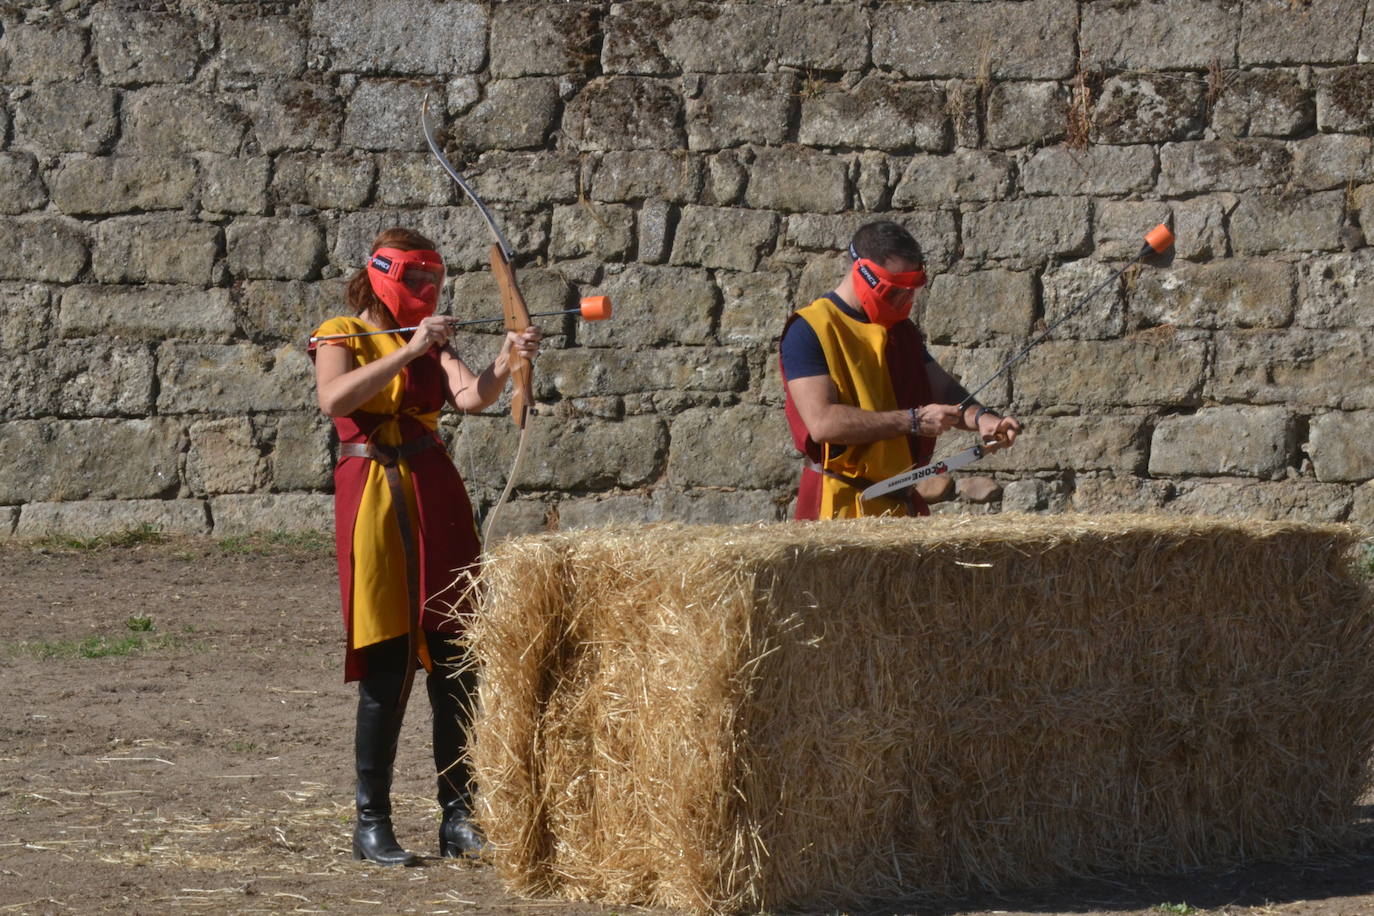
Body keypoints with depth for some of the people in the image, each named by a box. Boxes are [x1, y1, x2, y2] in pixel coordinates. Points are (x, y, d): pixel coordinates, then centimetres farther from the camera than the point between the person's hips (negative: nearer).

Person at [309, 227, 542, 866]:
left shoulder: (429, 340, 14)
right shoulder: (341, 336, 1)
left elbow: (471, 397, -5)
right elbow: (333, 399, -21)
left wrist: (505, 363, -24)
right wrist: (407, 353, -23)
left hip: (437, 499, 5)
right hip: (374, 497, -5)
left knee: (456, 667, 3)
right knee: (387, 672, -5)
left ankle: (458, 819, 9)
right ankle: (372, 824, 4)